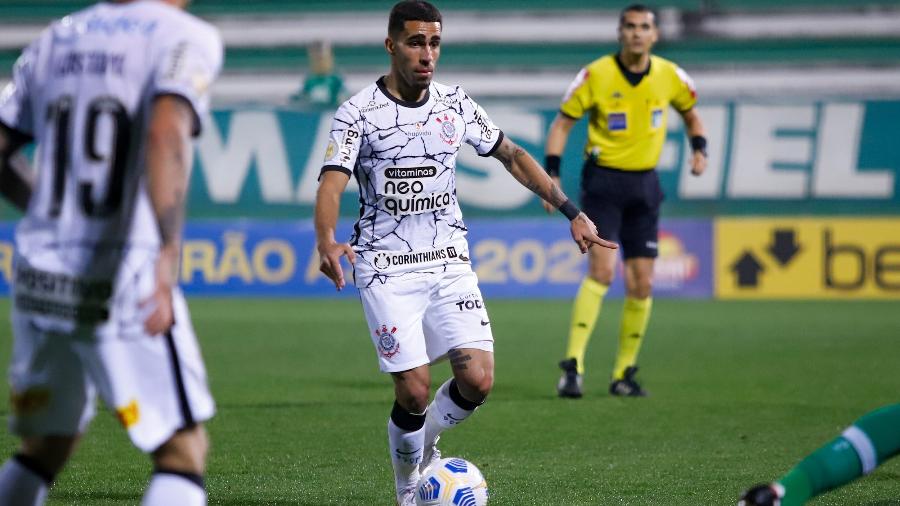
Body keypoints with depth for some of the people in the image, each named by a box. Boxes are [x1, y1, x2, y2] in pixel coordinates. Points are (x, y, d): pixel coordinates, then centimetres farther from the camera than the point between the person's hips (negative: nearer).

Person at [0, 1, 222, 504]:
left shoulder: (54, 40, 13)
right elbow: (166, 132, -24)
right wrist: (168, 258, -32)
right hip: (122, 288, -6)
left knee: (45, 447, 21)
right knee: (184, 448, 3)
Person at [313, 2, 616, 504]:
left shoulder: (456, 104, 5)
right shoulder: (358, 113, -8)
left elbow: (512, 155, 15)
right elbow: (332, 184, -19)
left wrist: (573, 212, 11)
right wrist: (327, 242, -39)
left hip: (449, 260, 4)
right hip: (387, 268, -4)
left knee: (478, 381, -11)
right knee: (414, 391, -12)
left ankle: (426, 441, 20)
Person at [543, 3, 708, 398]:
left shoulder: (669, 76, 0)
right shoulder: (597, 75, -9)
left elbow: (690, 113, 19)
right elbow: (562, 122, -3)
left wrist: (699, 148, 0)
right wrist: (552, 175, -13)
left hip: (644, 185, 4)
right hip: (603, 179, -4)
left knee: (642, 284, 3)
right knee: (603, 269, -20)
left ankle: (624, 374, 15)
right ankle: (573, 366, -20)